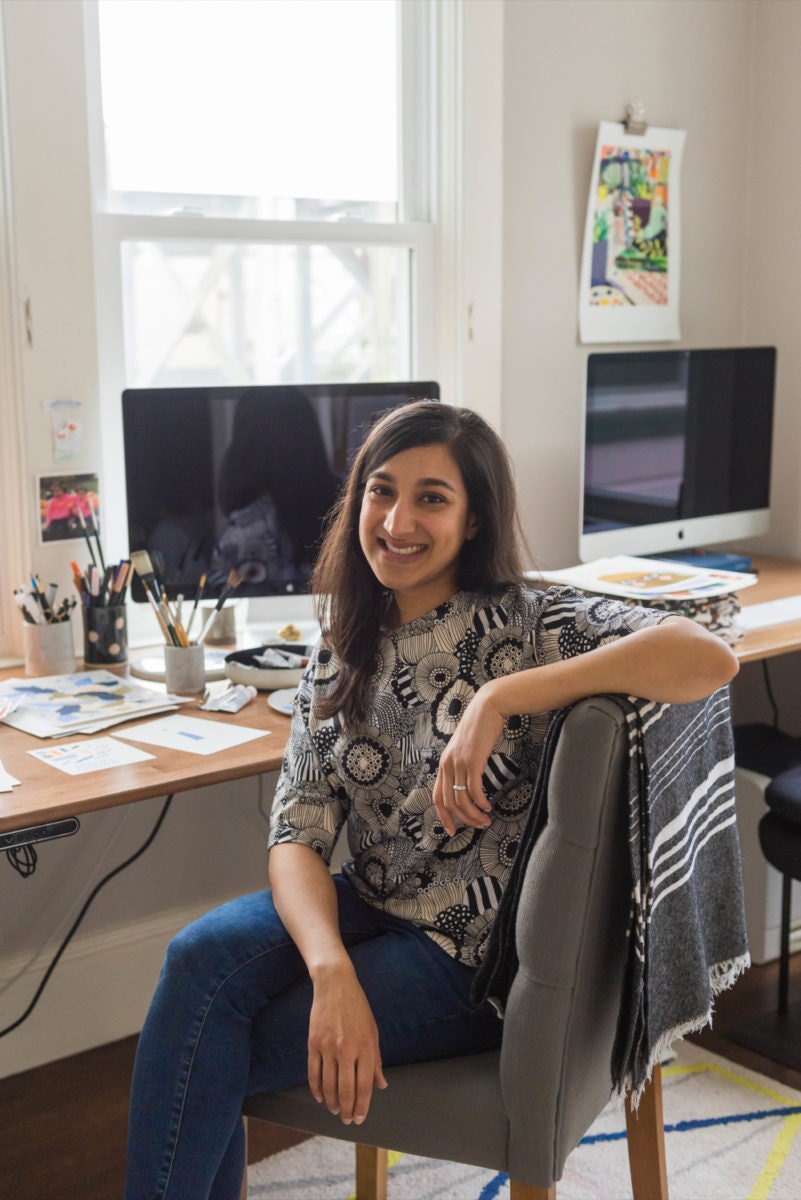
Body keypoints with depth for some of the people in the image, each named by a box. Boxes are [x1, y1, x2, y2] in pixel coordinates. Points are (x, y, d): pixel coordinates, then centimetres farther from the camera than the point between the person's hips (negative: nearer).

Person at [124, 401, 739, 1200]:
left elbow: (710, 658, -30)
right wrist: (332, 971, -24)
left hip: (479, 956, -5)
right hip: (369, 909, 5)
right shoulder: (343, 648, 2)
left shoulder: (524, 624, -14)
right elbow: (297, 834, -5)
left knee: (202, 1055, -15)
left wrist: (500, 698, -34)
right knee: (202, 956, -23)